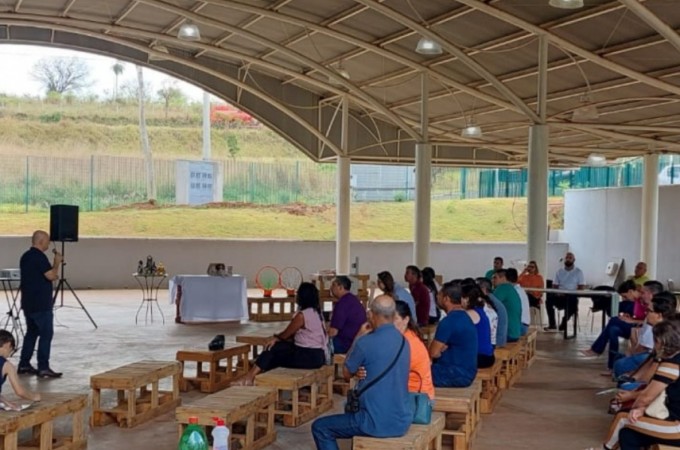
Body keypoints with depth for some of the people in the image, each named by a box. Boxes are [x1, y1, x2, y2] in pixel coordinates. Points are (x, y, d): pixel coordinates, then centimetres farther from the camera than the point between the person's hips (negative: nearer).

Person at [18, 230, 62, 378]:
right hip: (41, 304, -9)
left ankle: (24, 365, 19)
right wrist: (57, 262, -7)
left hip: (28, 303, 9)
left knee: (32, 332, 16)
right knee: (46, 334, -6)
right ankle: (43, 368, -7)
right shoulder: (39, 256, -16)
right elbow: (51, 275, -20)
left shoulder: (26, 256, 14)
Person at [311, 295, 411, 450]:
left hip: (376, 422, -8)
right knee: (353, 410, 35)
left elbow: (347, 373, 3)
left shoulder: (365, 343, -16)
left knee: (320, 428, 10)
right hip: (402, 421, 8)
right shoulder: (404, 342, 6)